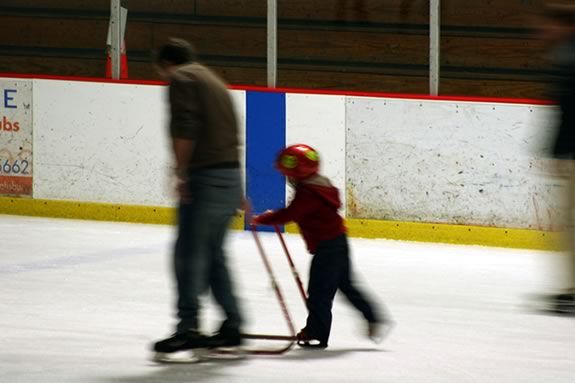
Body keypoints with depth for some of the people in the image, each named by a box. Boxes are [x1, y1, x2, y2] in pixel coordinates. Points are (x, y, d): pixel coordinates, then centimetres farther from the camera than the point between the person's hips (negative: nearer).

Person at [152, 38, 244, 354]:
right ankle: (232, 325, 16)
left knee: (189, 252, -8)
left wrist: (180, 171, -17)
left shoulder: (181, 79, -1)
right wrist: (238, 194, 28)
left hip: (206, 176, -9)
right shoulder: (214, 81, 25)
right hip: (231, 175, 9)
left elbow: (184, 127, -17)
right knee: (213, 253, 15)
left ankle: (188, 327, -13)